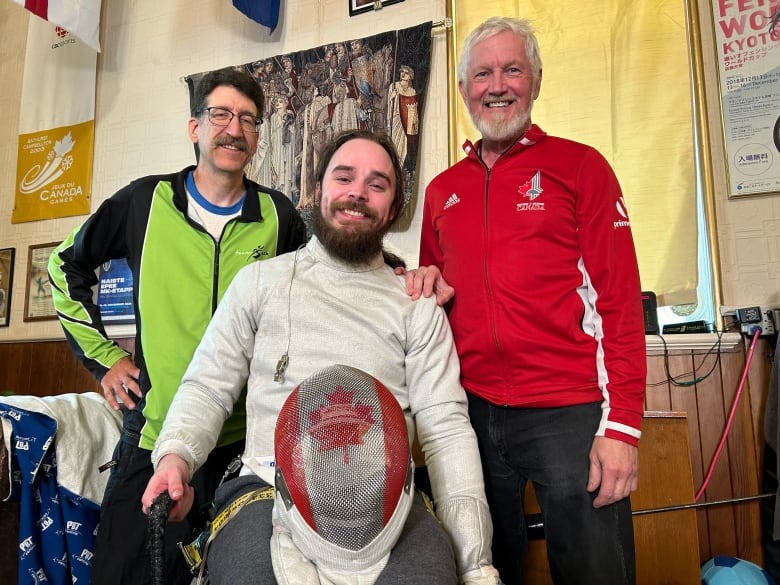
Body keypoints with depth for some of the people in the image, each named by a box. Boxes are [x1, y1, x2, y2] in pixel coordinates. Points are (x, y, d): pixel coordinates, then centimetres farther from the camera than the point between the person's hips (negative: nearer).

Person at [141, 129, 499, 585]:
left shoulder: (417, 305, 9)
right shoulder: (260, 281, 13)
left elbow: (446, 428, 1)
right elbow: (208, 387, 11)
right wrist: (175, 453, -11)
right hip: (270, 487, 0)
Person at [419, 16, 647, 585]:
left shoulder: (580, 166, 0)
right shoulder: (442, 190, 11)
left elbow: (619, 298, -6)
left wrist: (621, 424, -12)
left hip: (569, 414, -3)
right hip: (471, 412, 4)